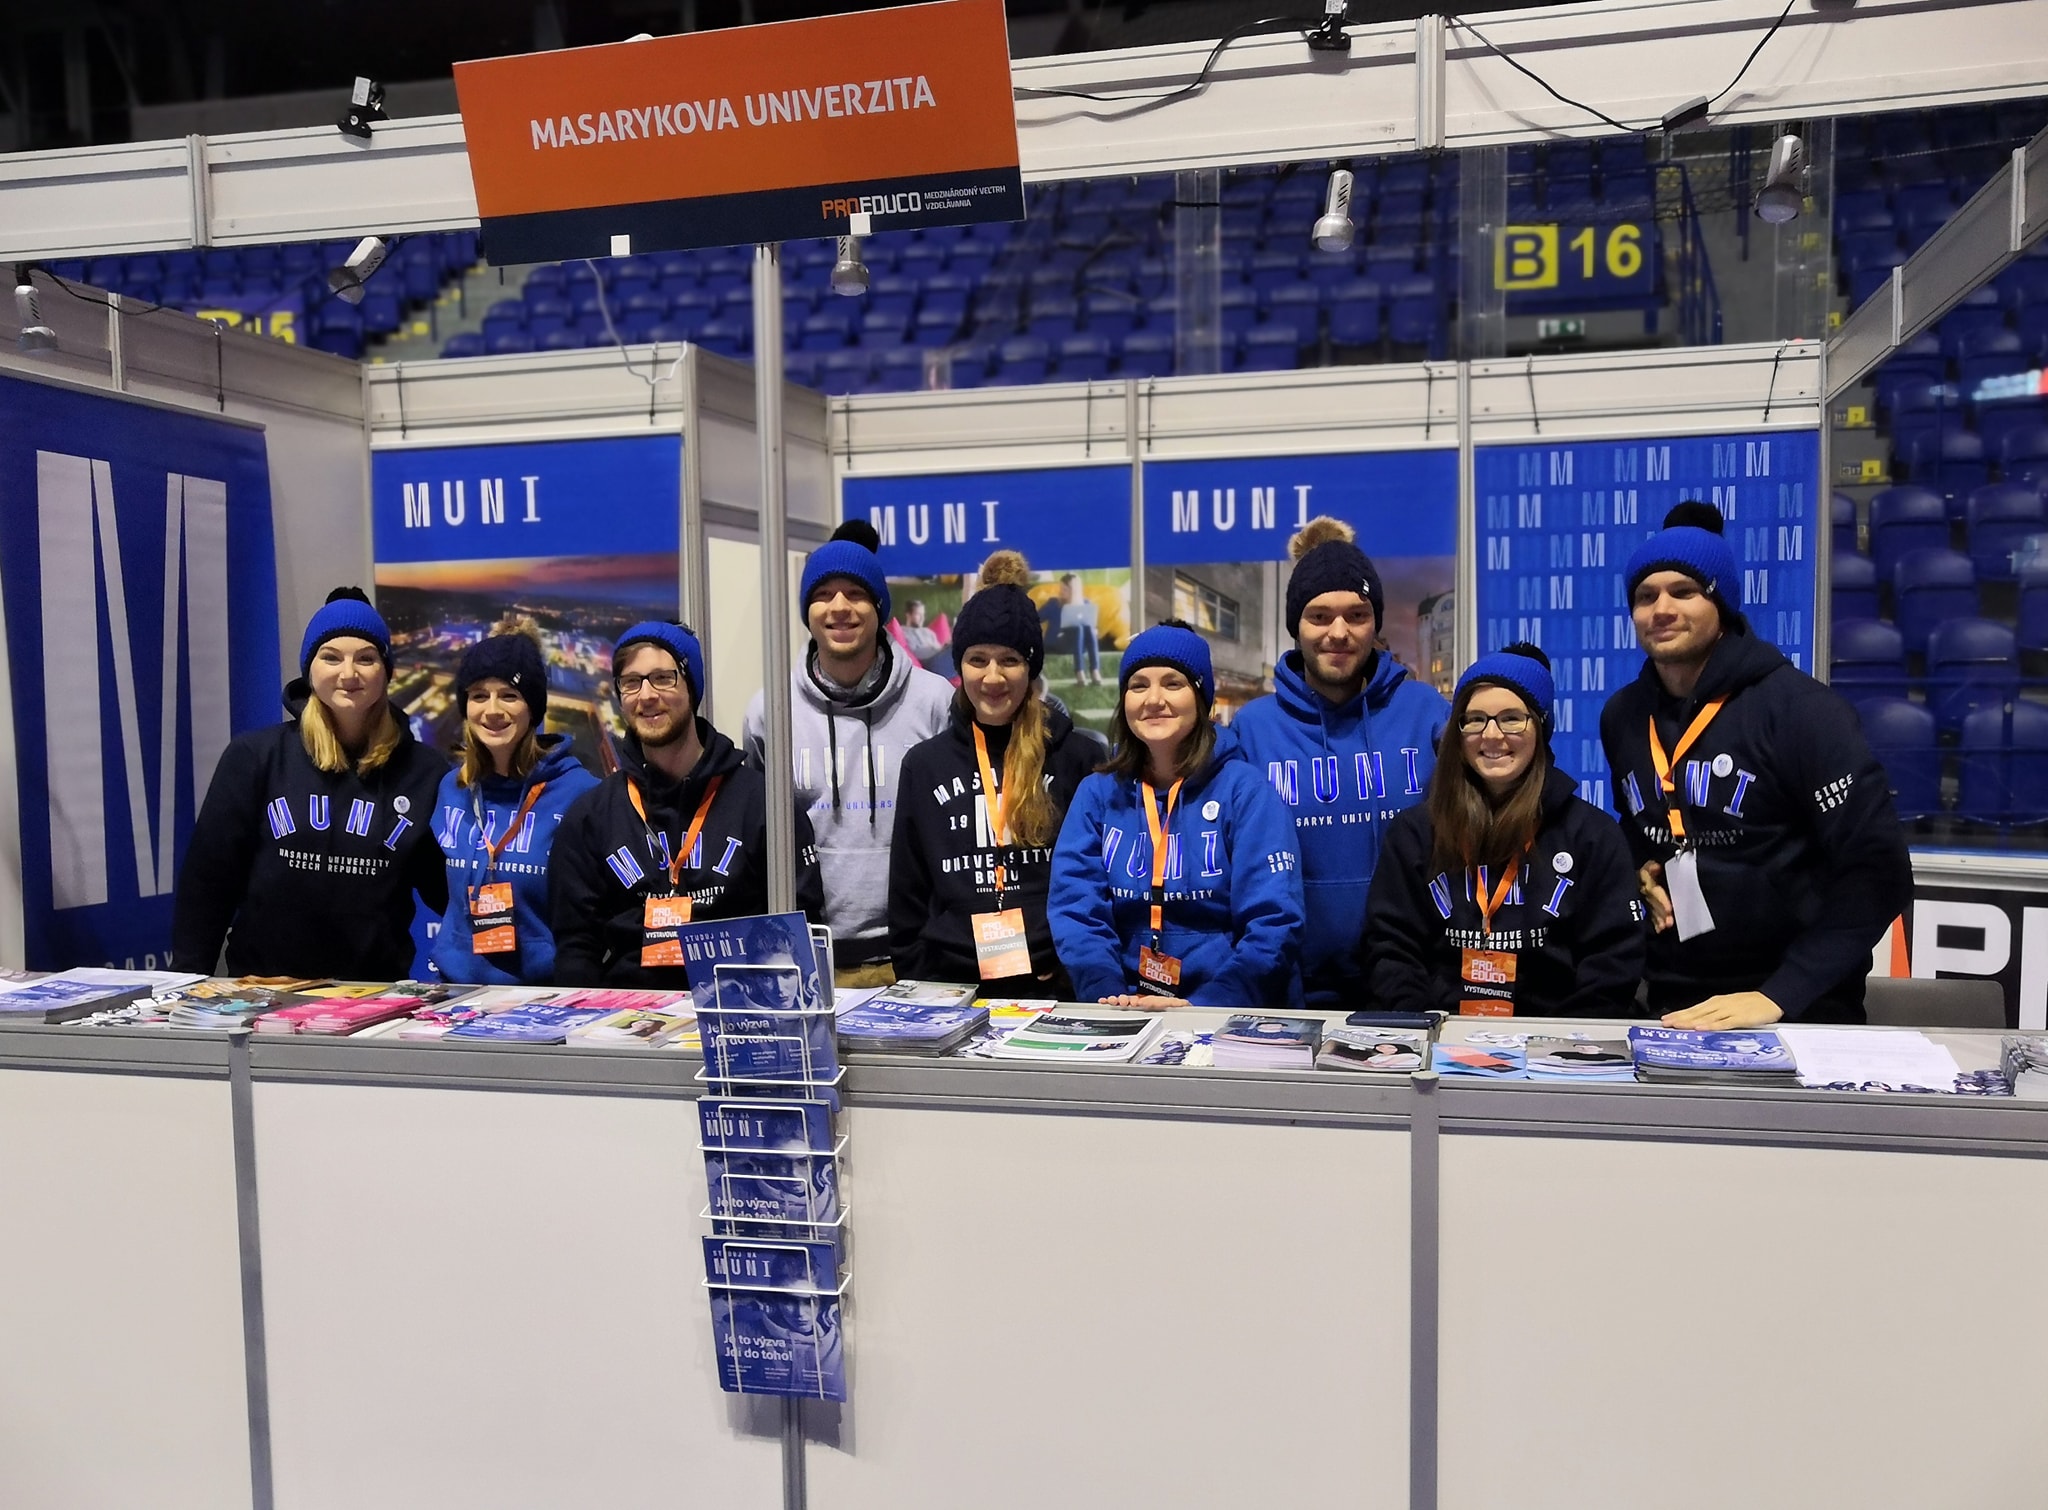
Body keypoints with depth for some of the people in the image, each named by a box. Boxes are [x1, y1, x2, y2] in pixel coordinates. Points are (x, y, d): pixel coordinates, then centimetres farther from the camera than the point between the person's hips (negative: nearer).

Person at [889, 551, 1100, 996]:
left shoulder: (1079, 758, 1)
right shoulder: (924, 764, 8)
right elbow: (907, 897, 10)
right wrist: (914, 986, 4)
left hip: (1057, 987, -2)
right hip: (951, 986, 2)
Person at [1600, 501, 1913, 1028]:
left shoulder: (1799, 709, -14)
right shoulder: (1621, 716, 2)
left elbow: (1877, 869, -17)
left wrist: (1781, 994, -22)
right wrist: (1639, 872, -1)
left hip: (1798, 1009, -4)